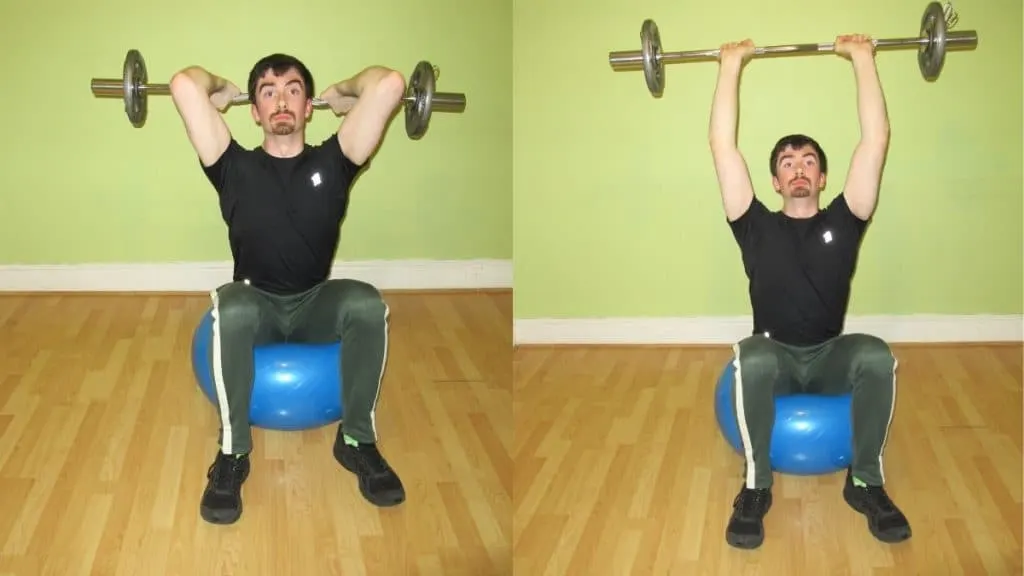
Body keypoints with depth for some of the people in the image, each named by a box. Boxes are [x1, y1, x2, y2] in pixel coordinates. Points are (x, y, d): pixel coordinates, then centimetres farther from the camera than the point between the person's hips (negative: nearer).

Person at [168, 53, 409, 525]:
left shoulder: (331, 163, -3)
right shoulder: (236, 167, -4)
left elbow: (390, 83, -14)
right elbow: (183, 85, -14)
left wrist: (341, 93, 6)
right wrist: (222, 92, 7)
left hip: (317, 304, 1)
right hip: (256, 304, -1)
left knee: (367, 304, -33)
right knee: (231, 310, -38)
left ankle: (357, 440, -15)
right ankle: (233, 452, -22)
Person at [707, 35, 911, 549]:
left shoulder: (842, 221, 4)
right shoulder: (757, 227, 2)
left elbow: (875, 141, -2)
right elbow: (722, 145, -3)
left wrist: (861, 59, -1)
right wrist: (731, 66, 0)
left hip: (830, 356, 1)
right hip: (775, 355, -1)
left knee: (877, 357, -34)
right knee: (752, 359, -38)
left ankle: (866, 481, -14)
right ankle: (755, 485, -19)